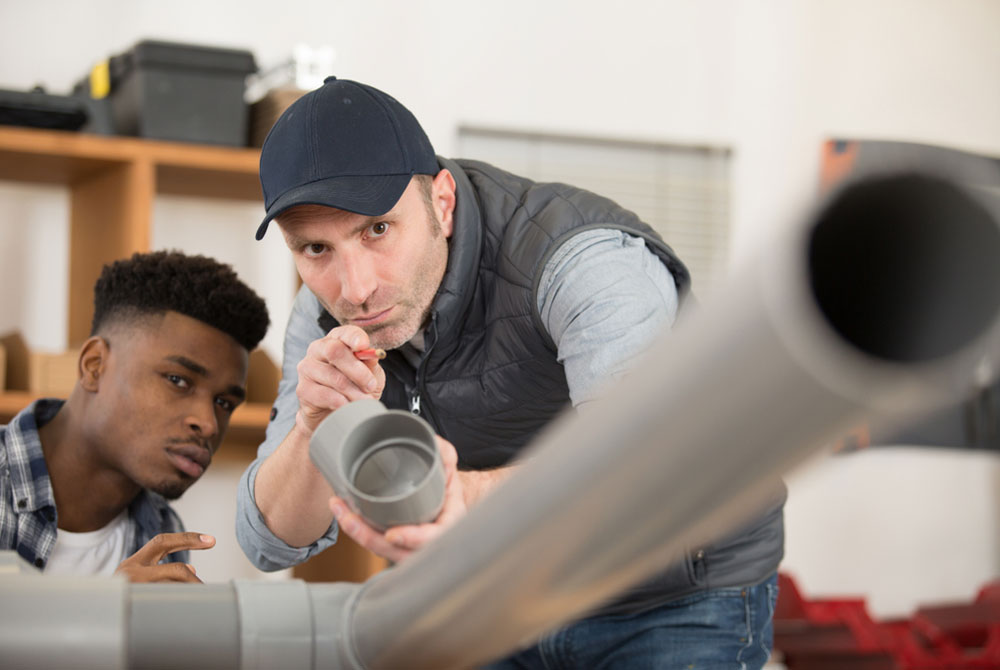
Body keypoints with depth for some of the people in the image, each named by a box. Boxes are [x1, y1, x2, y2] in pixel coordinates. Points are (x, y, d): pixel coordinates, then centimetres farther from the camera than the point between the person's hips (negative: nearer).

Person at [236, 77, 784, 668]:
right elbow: (274, 542, -13)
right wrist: (316, 425, -34)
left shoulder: (587, 260, -31)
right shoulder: (330, 312, -11)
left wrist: (468, 496, -67)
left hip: (680, 602, -4)